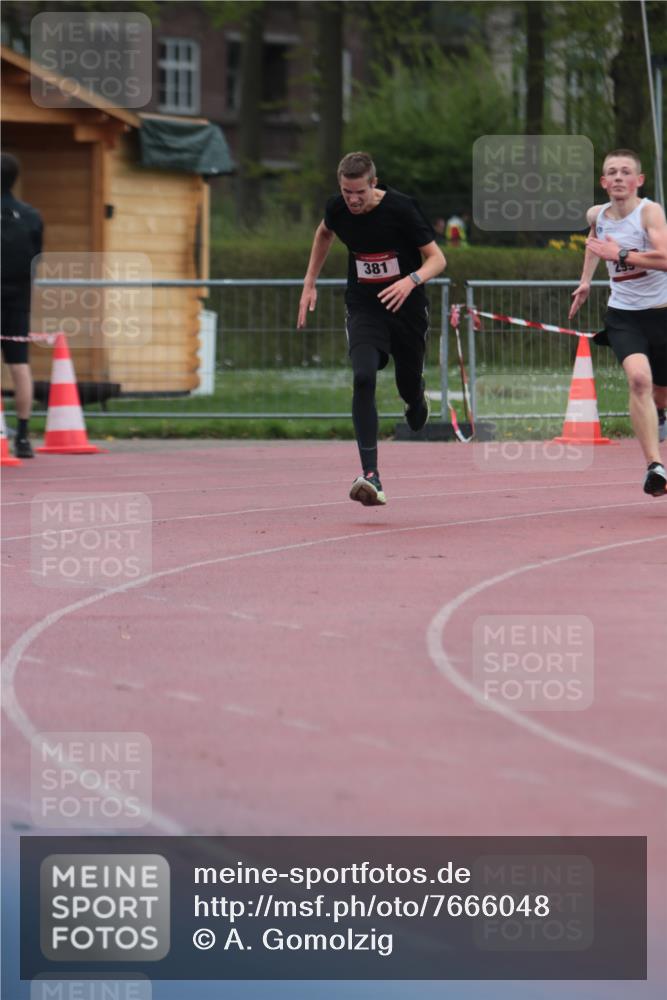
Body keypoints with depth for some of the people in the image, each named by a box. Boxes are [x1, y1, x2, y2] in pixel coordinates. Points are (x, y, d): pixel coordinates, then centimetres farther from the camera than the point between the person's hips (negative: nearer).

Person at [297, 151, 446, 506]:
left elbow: (437, 258, -15)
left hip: (406, 307, -1)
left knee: (409, 390, 11)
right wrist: (310, 283, 16)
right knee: (363, 379, -23)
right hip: (363, 307, 1)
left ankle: (417, 401, 55)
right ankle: (370, 475, -28)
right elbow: (324, 233, 18)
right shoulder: (337, 208, -8)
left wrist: (412, 280, -35)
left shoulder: (401, 208, -19)